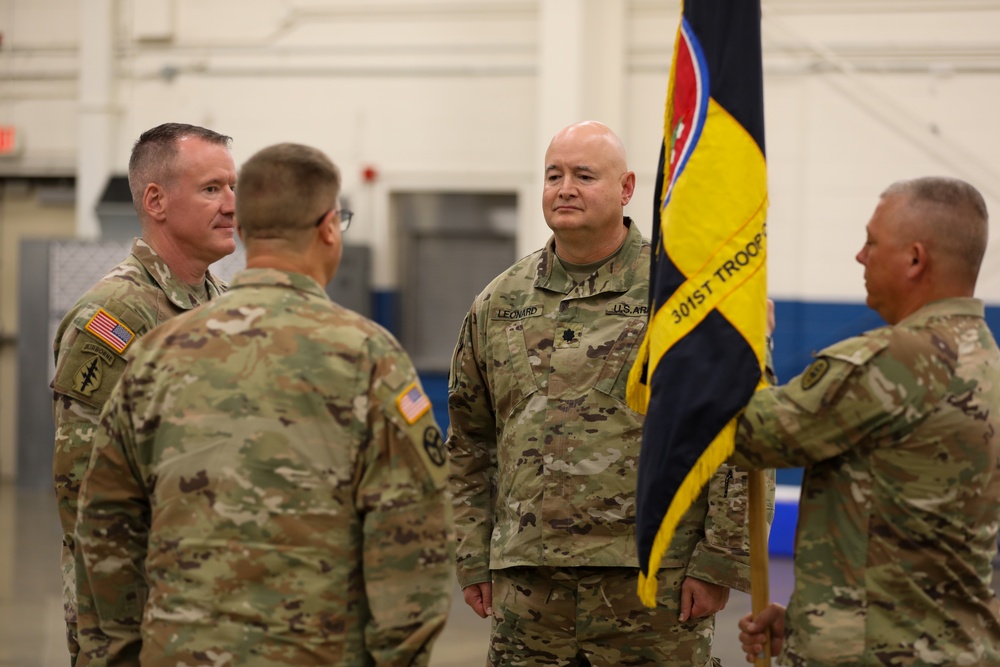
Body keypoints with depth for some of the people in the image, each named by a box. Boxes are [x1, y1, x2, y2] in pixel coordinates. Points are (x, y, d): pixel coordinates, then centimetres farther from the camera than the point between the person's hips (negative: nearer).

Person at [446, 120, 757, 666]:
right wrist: (472, 559, 12)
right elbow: (469, 445, 17)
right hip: (528, 583, 4)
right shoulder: (498, 304, 11)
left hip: (654, 581, -3)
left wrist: (719, 561, -9)